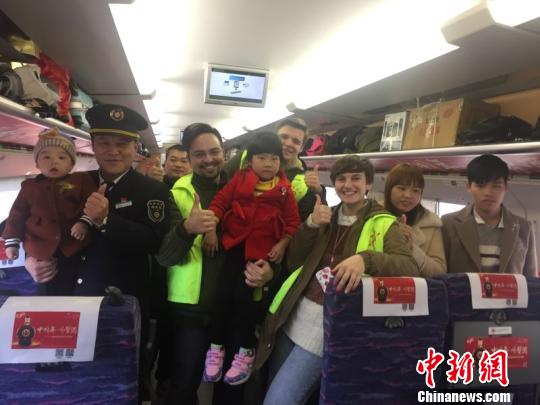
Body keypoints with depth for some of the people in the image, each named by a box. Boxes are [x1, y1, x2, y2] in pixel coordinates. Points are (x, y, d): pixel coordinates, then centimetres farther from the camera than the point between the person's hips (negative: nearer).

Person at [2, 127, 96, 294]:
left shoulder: (81, 180, 3)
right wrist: (12, 241, 8)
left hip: (75, 247, -2)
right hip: (43, 250, 3)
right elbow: (18, 215, 13)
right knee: (50, 291, 13)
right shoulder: (29, 186, 10)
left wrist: (84, 222, -22)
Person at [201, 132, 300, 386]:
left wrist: (282, 245, -9)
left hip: (263, 250, -1)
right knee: (225, 293, -2)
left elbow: (293, 221, 1)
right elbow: (219, 202, 0)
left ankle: (247, 351, 13)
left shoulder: (284, 189, -1)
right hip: (235, 244, 2)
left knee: (245, 294, -7)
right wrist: (210, 230, -8)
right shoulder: (240, 178, 1)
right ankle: (216, 348, 17)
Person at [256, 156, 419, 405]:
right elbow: (294, 263, 6)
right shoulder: (326, 218, 11)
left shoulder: (383, 224, -5)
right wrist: (310, 225, -9)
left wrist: (365, 258, -39)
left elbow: (410, 268, -21)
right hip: (293, 317, 6)